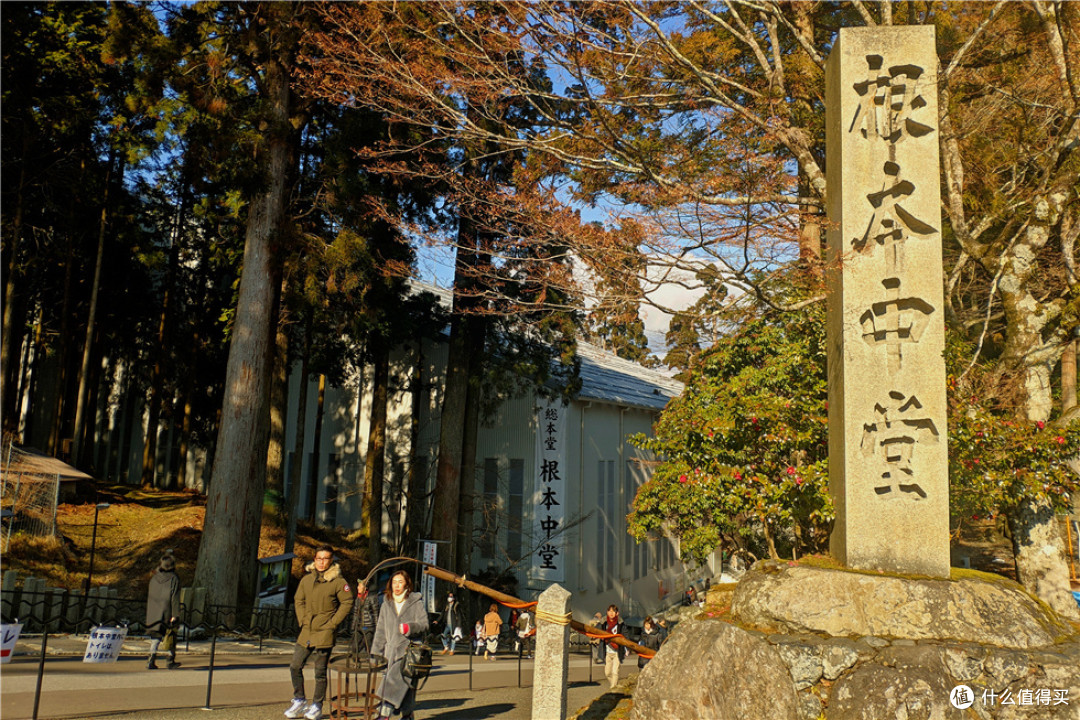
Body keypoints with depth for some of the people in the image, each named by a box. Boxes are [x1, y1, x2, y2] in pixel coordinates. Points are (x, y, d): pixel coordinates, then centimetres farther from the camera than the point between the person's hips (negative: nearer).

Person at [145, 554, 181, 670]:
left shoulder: (153, 578, 6)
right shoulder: (174, 579, -9)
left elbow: (149, 596, 13)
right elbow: (175, 599, -13)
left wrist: (149, 614, 21)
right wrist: (175, 615, -12)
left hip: (153, 614, 4)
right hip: (167, 613, -4)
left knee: (155, 637, 9)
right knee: (170, 637, 8)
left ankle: (151, 659, -5)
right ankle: (171, 661, 14)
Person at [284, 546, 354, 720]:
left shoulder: (338, 581, -6)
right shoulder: (306, 580, 8)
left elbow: (347, 603, -6)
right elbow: (299, 601, 16)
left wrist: (332, 624, -9)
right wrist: (302, 621, 4)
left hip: (324, 633, -5)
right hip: (306, 632, 5)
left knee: (320, 671, 1)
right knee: (295, 666, 6)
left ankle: (317, 706, 14)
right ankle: (299, 701, 23)